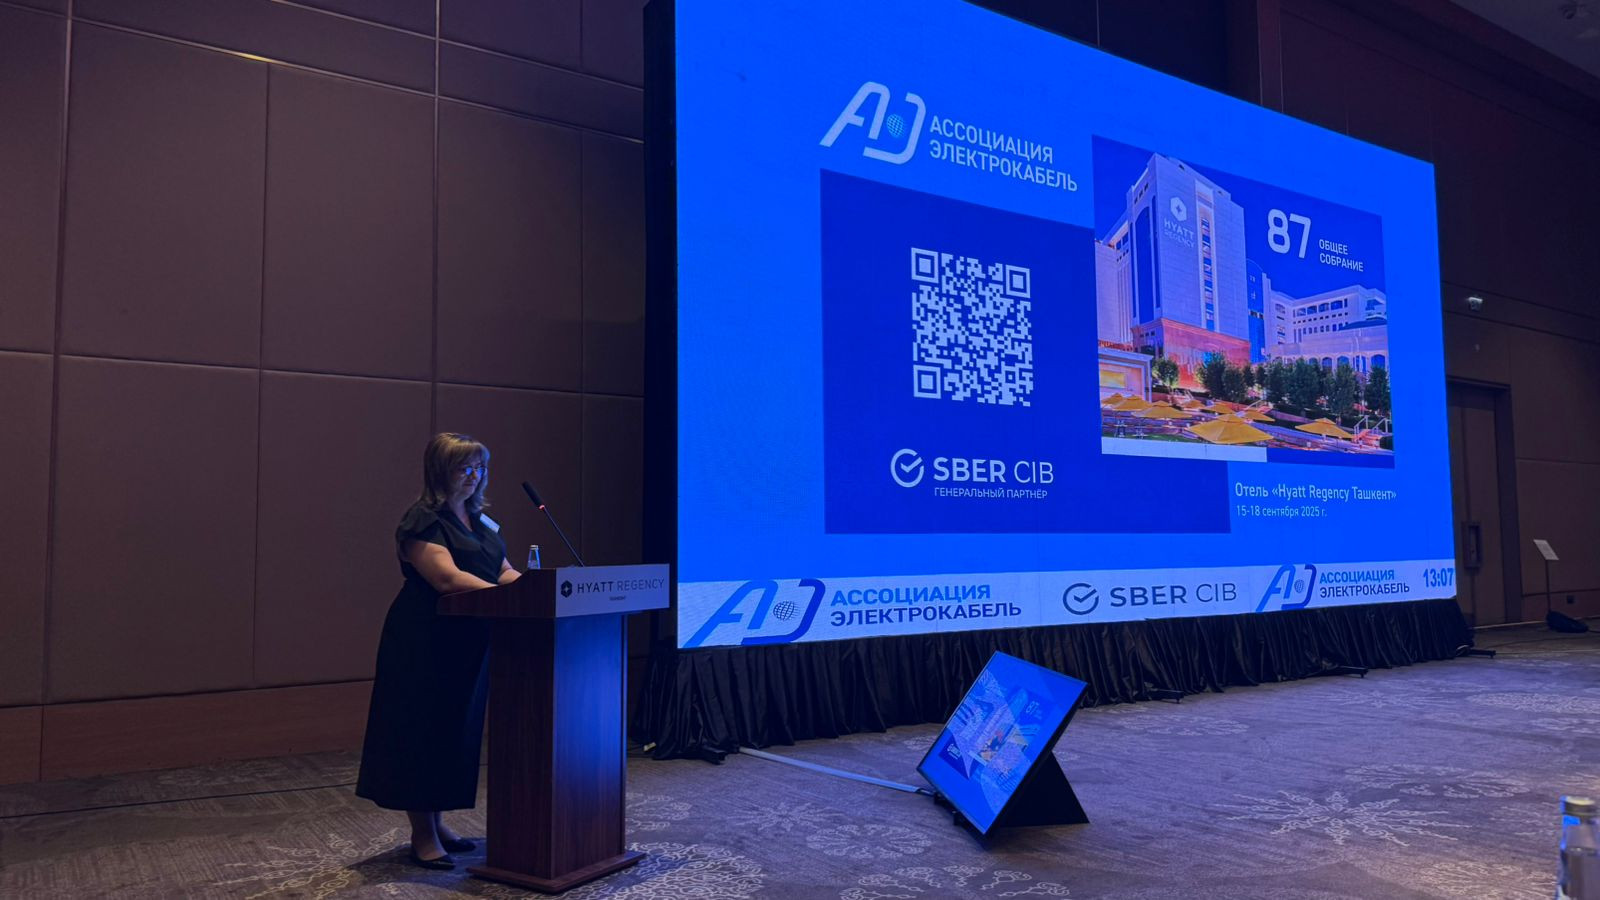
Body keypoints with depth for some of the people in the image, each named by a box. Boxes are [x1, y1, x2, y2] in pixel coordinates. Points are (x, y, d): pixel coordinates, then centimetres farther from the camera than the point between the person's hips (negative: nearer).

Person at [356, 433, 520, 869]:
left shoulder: (480, 520, 13)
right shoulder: (423, 522, -13)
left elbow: (505, 573, 10)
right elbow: (447, 578, -24)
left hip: (468, 642, 8)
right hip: (426, 644, -8)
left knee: (458, 731, 14)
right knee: (423, 732, 0)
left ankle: (437, 822, 27)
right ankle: (423, 836, 10)